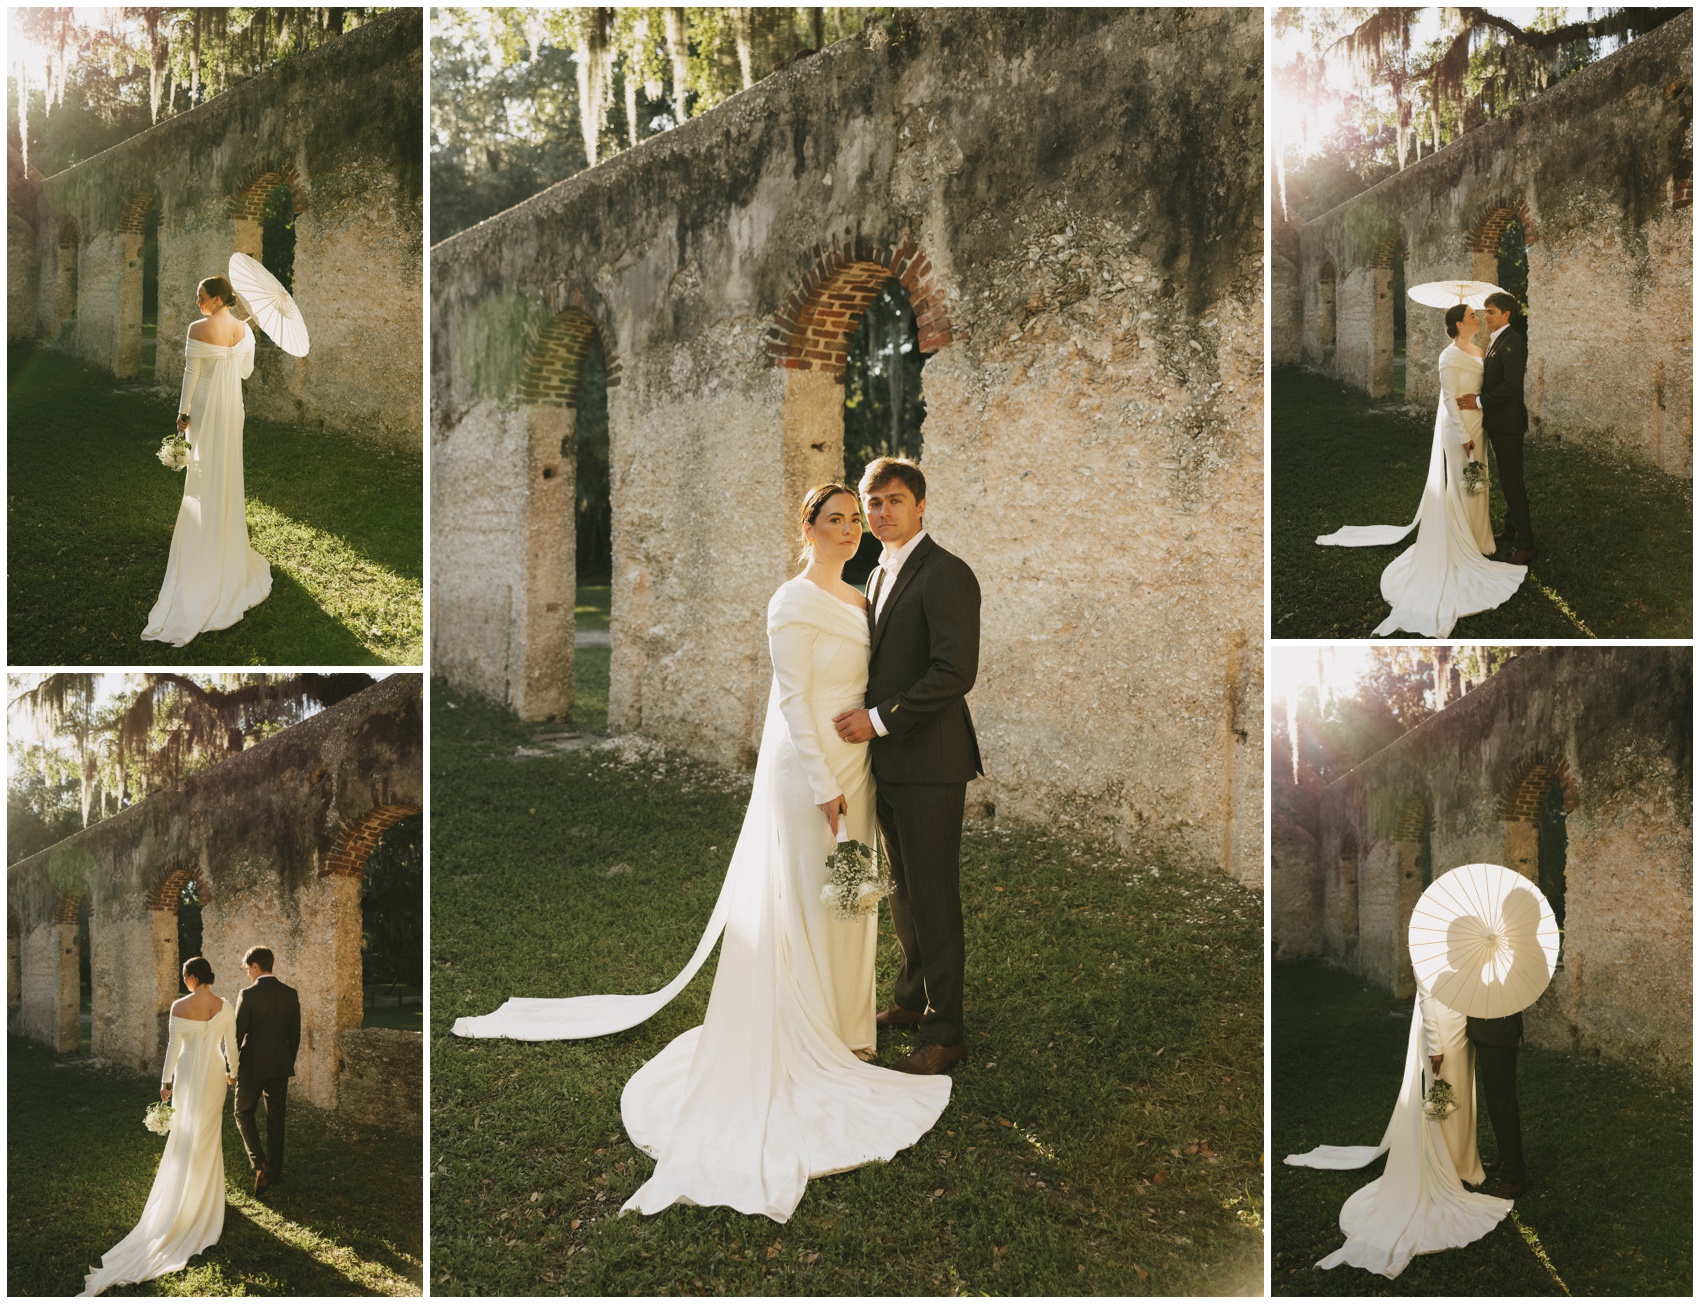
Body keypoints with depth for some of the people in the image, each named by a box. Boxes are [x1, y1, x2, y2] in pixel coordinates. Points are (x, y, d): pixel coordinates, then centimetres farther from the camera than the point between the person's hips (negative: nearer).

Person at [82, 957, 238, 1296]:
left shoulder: (180, 1006, -13)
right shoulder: (224, 1006, -9)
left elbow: (173, 1046, -9)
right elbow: (230, 1043, -1)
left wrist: (166, 1081, 0)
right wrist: (233, 1072, 15)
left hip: (188, 1075, -1)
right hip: (215, 1074, 1)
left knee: (185, 1135, 12)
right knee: (210, 1134, 14)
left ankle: (183, 1193, 19)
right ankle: (207, 1192, 21)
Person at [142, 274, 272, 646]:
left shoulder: (199, 329, -16)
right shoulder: (244, 330, -1)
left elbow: (191, 373, -13)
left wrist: (183, 412, -5)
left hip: (206, 405, -5)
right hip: (233, 405, 5)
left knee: (205, 473, 4)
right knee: (229, 471, 15)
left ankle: (206, 543, 9)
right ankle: (230, 543, 23)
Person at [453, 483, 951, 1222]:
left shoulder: (858, 602, 11)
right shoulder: (794, 603, -14)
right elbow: (793, 699, -18)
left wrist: (859, 777, 11)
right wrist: (823, 787, -20)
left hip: (853, 768, 8)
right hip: (808, 769, -8)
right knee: (806, 904, 2)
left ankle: (840, 1024, 29)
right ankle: (812, 1041, 12)